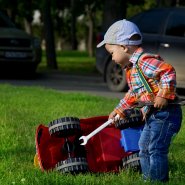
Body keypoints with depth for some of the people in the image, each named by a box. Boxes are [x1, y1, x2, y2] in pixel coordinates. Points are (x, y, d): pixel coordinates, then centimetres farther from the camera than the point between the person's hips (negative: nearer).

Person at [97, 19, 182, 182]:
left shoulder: (144, 61, -18)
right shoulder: (131, 68, 16)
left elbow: (168, 71, -30)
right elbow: (133, 94, 28)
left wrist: (163, 95, -30)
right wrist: (118, 110, 31)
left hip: (165, 113, -11)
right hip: (151, 116, 11)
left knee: (156, 149, -12)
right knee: (144, 149, 19)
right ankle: (148, 180, 29)